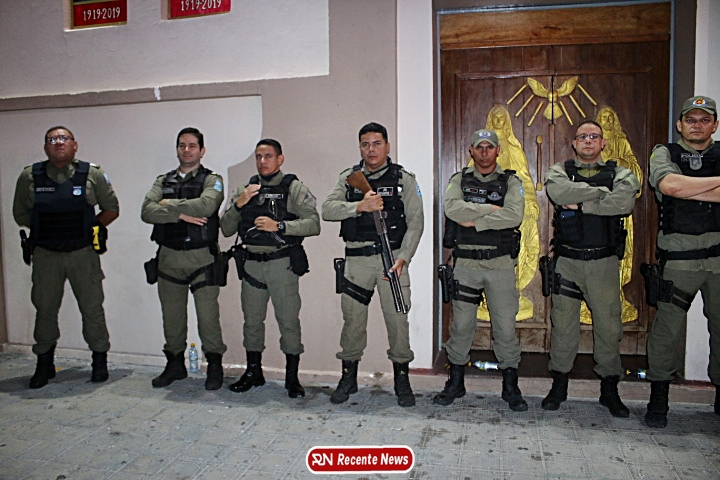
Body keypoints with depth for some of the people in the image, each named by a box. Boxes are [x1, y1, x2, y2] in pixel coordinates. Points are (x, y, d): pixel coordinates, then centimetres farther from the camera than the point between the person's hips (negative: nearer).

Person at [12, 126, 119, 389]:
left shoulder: (92, 174, -1)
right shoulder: (29, 176, 2)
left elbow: (112, 209, 6)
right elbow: (20, 214, 12)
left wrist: (94, 227, -4)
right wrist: (44, 227, 4)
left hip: (83, 253, -1)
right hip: (45, 255, 1)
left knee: (92, 308, 5)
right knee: (45, 309, 10)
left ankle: (100, 362, 20)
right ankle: (44, 365, 26)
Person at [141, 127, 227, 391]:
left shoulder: (212, 180, 2)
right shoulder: (163, 181, 15)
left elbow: (205, 205, -20)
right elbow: (147, 211, -2)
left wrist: (169, 205, -8)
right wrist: (181, 214, -14)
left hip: (201, 256, -4)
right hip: (168, 256, 5)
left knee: (208, 314, -4)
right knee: (172, 314, 12)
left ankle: (214, 366, 10)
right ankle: (175, 364, 26)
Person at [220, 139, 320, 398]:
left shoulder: (294, 188, -1)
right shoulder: (245, 190, 13)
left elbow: (313, 223, -12)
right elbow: (226, 229, 9)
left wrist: (279, 226, -21)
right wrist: (238, 204, -7)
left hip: (282, 263, -4)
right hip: (252, 263, 5)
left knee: (288, 321, -1)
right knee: (252, 320, 12)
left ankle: (292, 377, 12)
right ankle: (253, 372, 28)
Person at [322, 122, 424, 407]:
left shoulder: (403, 179, 4)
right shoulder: (348, 178, 9)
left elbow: (415, 222, -1)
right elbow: (327, 209, -4)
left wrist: (403, 258, -13)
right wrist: (358, 207, -20)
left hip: (392, 257, -1)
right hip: (356, 259, 2)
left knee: (398, 319, 0)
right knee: (353, 319, 7)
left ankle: (402, 380, 16)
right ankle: (349, 378, 23)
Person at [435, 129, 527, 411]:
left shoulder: (511, 182, 6)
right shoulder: (459, 180, 8)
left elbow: (514, 216, -14)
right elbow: (452, 208, -14)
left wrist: (475, 221, -13)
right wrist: (491, 209, -13)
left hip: (501, 264, 0)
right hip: (465, 264, 1)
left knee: (505, 326, 3)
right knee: (461, 325, 7)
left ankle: (511, 387, 19)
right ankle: (455, 383, 22)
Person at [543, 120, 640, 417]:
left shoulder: (621, 174, 8)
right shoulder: (560, 171, 9)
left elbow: (624, 203, -15)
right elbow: (558, 192, -16)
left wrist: (580, 205, -13)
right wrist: (601, 192, -10)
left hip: (604, 262, 0)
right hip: (567, 261, 0)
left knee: (609, 326, 5)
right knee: (563, 324, 5)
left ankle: (609, 389, 19)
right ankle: (559, 386, 18)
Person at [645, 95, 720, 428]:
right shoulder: (665, 154, 9)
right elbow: (669, 184, -13)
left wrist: (686, 190, -11)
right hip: (678, 259, -2)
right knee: (666, 330, -2)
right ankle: (658, 400, 10)